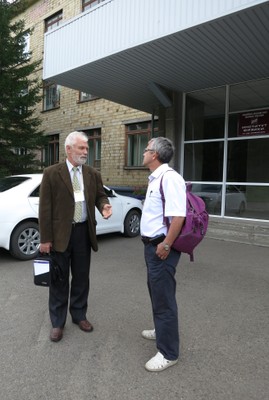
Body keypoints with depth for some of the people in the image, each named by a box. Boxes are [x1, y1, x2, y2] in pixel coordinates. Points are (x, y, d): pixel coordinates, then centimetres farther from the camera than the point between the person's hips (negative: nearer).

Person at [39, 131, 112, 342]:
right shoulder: (51, 173, -7)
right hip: (60, 233, -3)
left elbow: (100, 195, 13)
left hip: (84, 232, 4)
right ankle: (58, 322, 26)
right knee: (59, 280, 9)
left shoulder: (93, 174, 5)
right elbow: (45, 207, -8)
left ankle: (79, 315, 34)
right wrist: (45, 239, -10)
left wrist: (104, 205, -13)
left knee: (82, 277, 15)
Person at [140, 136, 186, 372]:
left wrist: (166, 245, -24)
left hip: (161, 248, -10)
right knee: (156, 293, 24)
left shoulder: (169, 177, -20)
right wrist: (152, 244, 18)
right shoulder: (155, 178, 12)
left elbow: (178, 216, -28)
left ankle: (168, 353, 18)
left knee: (164, 298, 1)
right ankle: (162, 331, 46)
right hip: (151, 245, 10)